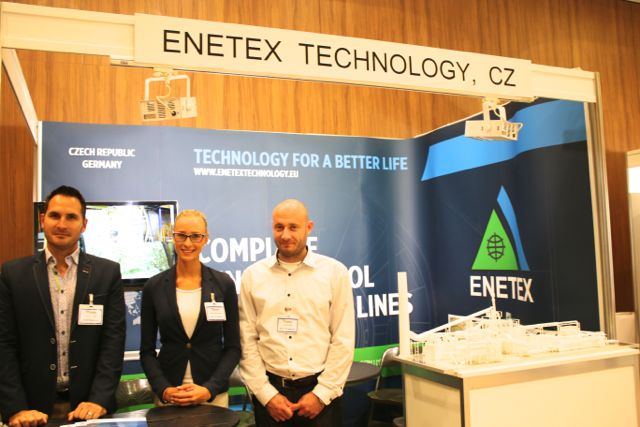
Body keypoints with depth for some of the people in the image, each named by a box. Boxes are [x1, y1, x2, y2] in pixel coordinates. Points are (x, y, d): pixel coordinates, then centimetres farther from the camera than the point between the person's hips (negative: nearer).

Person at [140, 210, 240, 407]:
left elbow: (233, 347, -2)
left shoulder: (224, 284, -4)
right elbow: (147, 350, 2)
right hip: (167, 394, 1)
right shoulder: (154, 286, -2)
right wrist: (163, 389, -11)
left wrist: (209, 388, -13)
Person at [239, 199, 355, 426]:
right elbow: (247, 341, 0)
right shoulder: (253, 275, 1)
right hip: (270, 390, 1)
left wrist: (322, 394, -7)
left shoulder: (335, 272, -3)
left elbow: (343, 340, -4)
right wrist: (266, 394, -5)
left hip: (319, 391, -1)